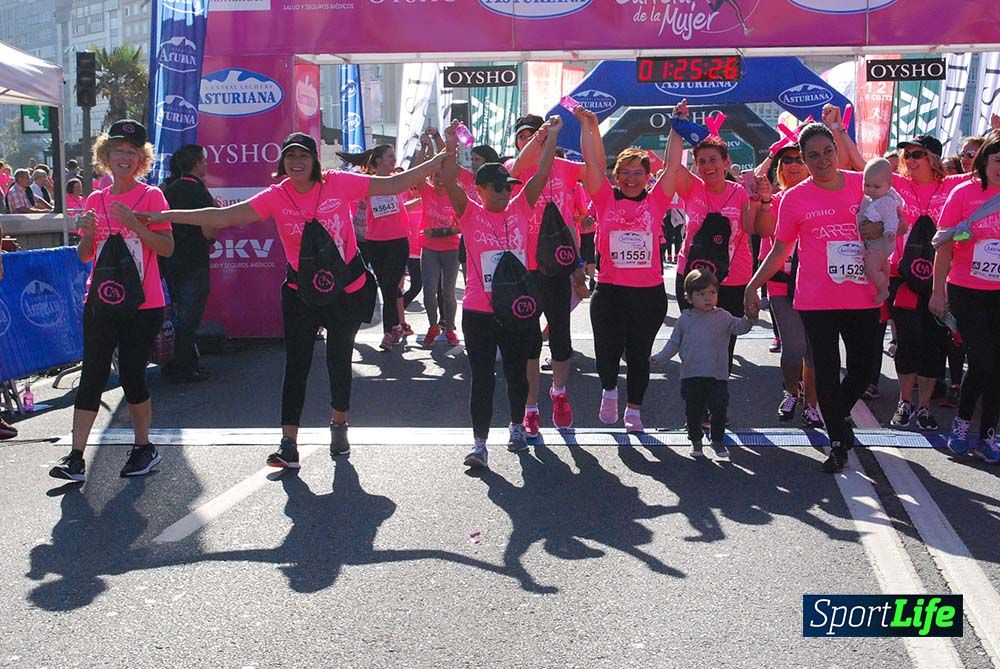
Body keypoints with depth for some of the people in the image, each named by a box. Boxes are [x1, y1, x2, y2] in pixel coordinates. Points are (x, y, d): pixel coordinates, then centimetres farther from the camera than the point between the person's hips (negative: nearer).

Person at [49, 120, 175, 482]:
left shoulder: (151, 196, -3)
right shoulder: (96, 200, 10)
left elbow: (167, 247, -11)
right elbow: (85, 255, 14)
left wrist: (134, 223, -22)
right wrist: (88, 233, -7)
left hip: (142, 305, -4)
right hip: (100, 302, 4)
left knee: (132, 375, 0)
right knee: (92, 375, 2)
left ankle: (144, 448, 19)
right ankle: (76, 458, 5)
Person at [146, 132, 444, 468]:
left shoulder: (339, 183, -10)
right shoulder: (276, 197, -7)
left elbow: (395, 184, -7)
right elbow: (224, 217, -12)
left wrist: (440, 161, -12)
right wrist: (166, 215, -19)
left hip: (347, 290, 0)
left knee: (339, 360, 11)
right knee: (296, 364, -2)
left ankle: (339, 425, 36)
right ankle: (289, 443, 3)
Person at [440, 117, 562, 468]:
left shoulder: (519, 208, 5)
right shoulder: (470, 213, -1)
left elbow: (542, 175, -1)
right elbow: (449, 182, -14)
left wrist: (551, 137, -6)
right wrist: (451, 147, -23)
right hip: (479, 312, -2)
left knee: (516, 372, 15)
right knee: (482, 378, 0)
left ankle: (517, 426, 36)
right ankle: (479, 443, 5)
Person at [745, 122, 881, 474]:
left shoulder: (862, 183, 3)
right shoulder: (794, 198, -2)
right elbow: (780, 249, 3)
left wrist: (881, 227, -9)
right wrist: (753, 285, -5)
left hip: (862, 297, 2)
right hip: (817, 300, -2)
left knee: (863, 365, 9)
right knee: (826, 369, 4)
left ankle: (839, 415, 38)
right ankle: (837, 440, 19)